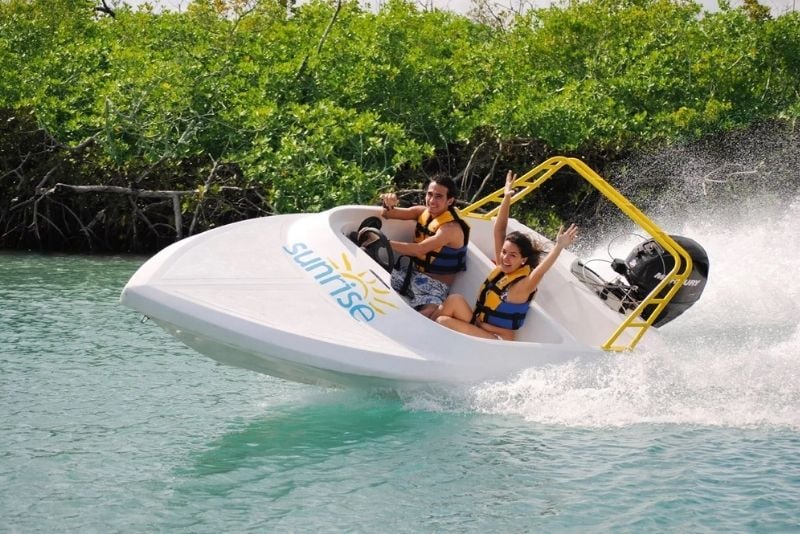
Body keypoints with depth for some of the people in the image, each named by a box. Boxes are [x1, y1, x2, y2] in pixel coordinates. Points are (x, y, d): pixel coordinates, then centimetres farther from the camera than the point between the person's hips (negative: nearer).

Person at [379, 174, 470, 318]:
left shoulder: (451, 229, -21)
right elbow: (387, 214, 3)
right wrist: (388, 205, -21)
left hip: (434, 286, -7)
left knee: (427, 313, -36)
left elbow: (418, 250, -30)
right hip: (413, 274, 7)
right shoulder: (423, 212, 2)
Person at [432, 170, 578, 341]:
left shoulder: (522, 285, -15)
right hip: (478, 335, 7)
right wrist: (506, 198, 1)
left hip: (496, 344, -7)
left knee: (455, 300, -19)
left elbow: (540, 270, -36)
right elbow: (499, 231, 6)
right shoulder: (501, 268, 4)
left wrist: (559, 247, -49)